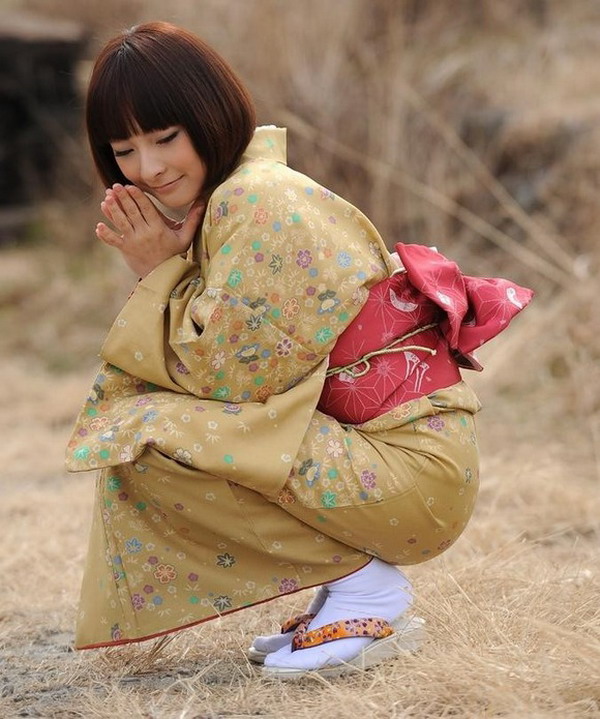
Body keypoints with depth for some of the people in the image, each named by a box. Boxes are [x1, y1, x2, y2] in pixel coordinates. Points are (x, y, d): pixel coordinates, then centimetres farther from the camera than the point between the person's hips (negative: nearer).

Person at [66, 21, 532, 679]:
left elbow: (229, 373, -16)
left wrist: (165, 271, -5)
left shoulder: (258, 203, -16)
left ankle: (367, 589, -6)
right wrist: (157, 273, 0)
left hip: (412, 468, -10)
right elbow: (214, 375, 12)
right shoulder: (222, 202, 14)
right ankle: (357, 580, 12)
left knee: (147, 435, -18)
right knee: (133, 398, 15)